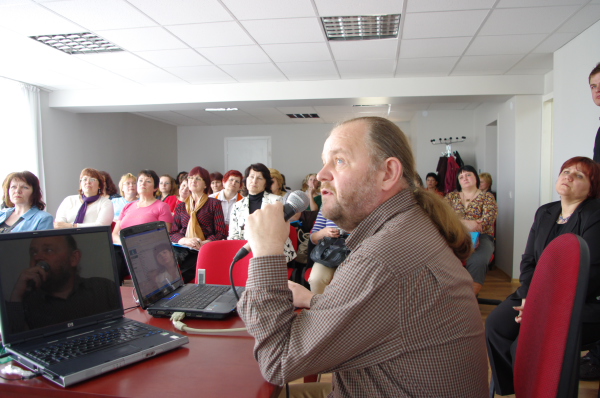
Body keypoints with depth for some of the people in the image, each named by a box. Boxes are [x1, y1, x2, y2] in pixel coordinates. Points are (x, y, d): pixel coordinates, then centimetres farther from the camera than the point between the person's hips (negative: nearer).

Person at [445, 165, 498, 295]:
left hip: (481, 237, -1)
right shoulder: (451, 196, 19)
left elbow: (488, 219, -5)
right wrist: (465, 223, -19)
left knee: (477, 261, -36)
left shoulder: (487, 197, 13)